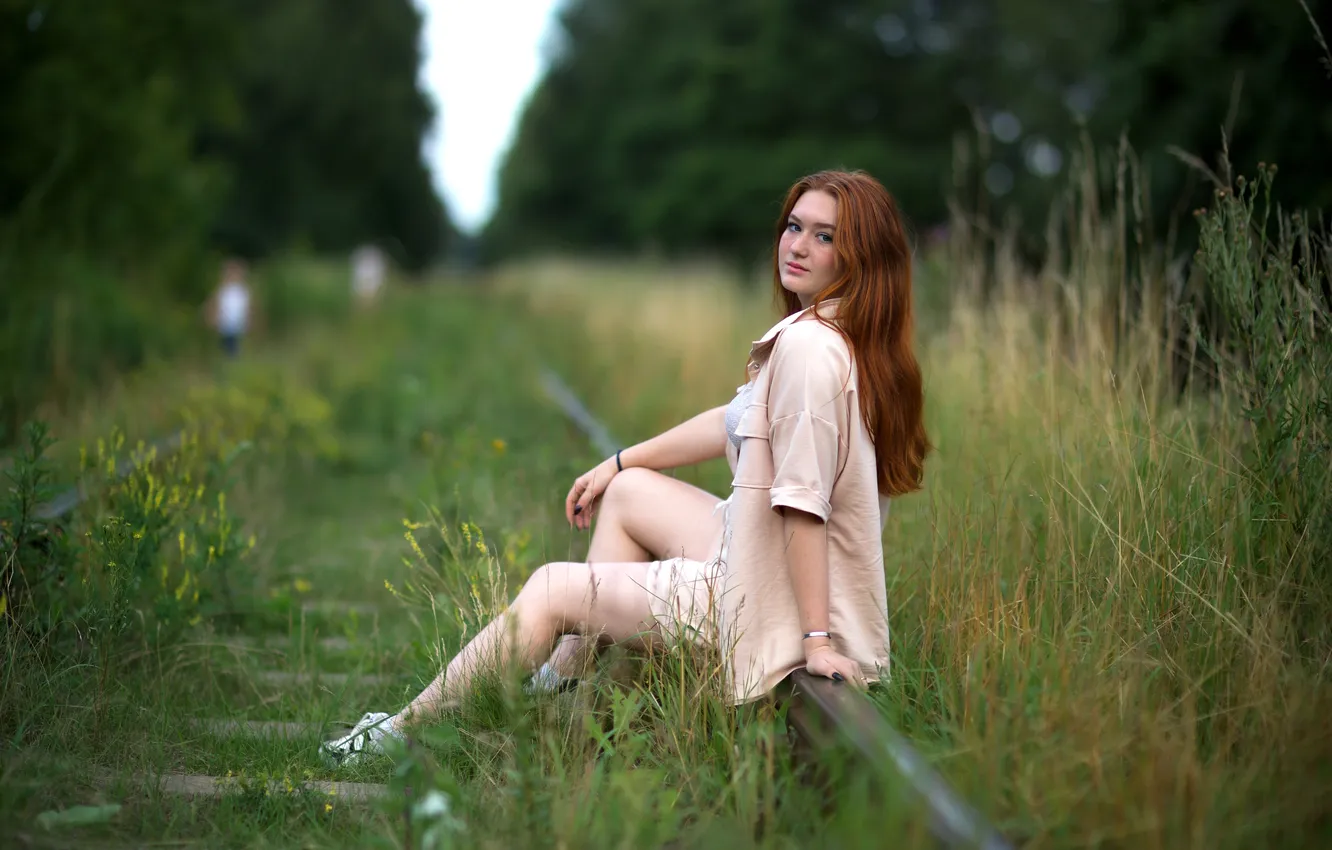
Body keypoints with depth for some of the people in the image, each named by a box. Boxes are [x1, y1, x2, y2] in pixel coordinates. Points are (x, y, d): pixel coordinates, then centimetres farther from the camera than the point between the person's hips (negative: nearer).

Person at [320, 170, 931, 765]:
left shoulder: (807, 345, -25)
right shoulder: (846, 339, 7)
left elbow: (803, 501, -27)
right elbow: (738, 422, 18)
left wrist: (815, 639, -26)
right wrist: (618, 462, 23)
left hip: (770, 607, -9)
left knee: (551, 589, 4)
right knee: (628, 491, 24)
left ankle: (404, 729, 21)